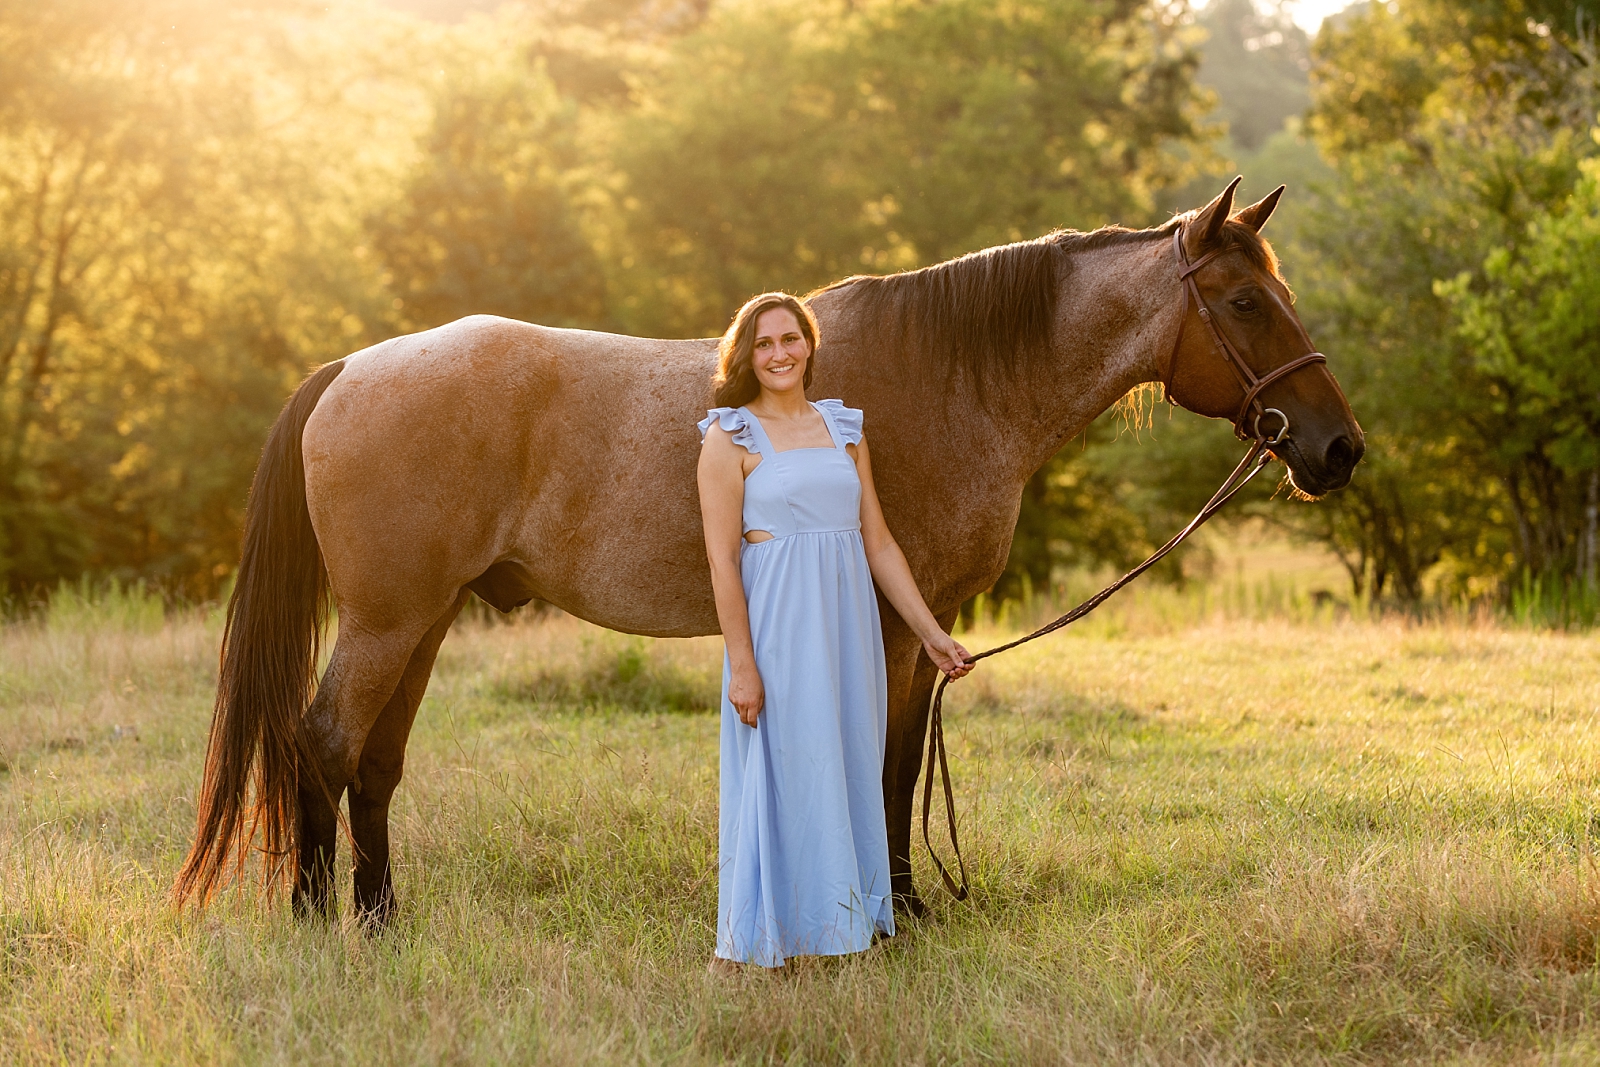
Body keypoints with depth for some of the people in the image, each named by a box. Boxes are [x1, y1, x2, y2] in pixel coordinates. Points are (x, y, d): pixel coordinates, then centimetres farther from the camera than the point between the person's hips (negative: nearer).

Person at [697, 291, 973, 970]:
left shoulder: (844, 429, 11)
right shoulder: (730, 439, -4)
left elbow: (878, 544, 13)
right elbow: (722, 561, -9)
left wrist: (932, 634, 9)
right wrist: (741, 665, -15)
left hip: (850, 623, 5)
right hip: (776, 627, -5)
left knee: (852, 771, 11)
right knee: (783, 777, -1)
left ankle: (845, 920, 24)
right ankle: (753, 942, 9)